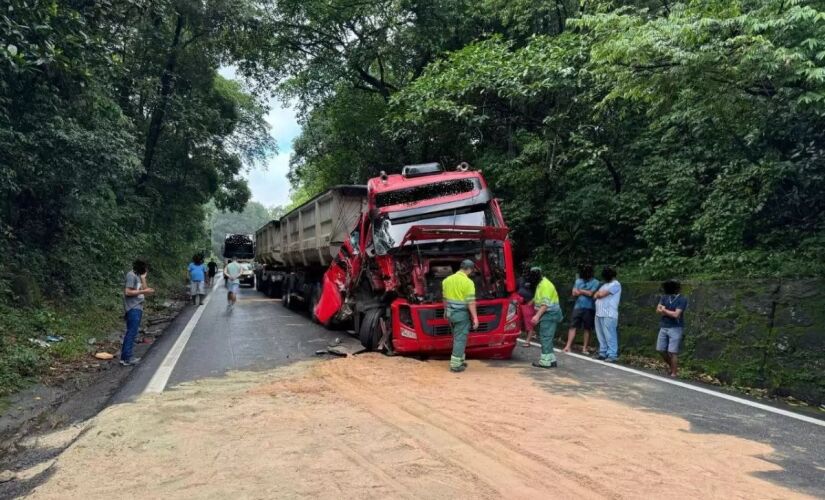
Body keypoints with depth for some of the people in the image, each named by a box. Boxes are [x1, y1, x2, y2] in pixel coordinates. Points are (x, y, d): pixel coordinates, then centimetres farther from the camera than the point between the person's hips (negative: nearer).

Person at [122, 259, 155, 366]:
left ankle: (125, 357, 16)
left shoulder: (138, 276, 15)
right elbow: (128, 292, -18)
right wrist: (143, 291, -16)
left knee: (132, 333, 11)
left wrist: (143, 278, 4)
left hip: (137, 308, 10)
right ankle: (126, 358, -9)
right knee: (131, 332, -10)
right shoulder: (131, 275, -11)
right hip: (133, 309, -10)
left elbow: (144, 290, 11)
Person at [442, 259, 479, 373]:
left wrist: (446, 310, 25)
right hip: (461, 313, -7)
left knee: (457, 337, 20)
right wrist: (475, 318, -14)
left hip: (450, 312, 7)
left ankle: (460, 360, 29)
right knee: (460, 339, 1)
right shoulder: (468, 282, -14)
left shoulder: (447, 280, 7)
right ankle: (455, 365, 3)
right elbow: (471, 302, -17)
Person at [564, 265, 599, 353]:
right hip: (577, 307, 3)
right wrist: (585, 292, -11)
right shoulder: (578, 281, 9)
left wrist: (580, 290, -1)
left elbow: (590, 294, -13)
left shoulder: (595, 282, -3)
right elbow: (574, 293, 1)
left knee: (587, 329, 6)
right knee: (573, 326, -3)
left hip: (589, 308, -3)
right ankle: (568, 346, -3)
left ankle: (584, 348, 13)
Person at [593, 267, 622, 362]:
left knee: (610, 336, -7)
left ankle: (612, 355, -5)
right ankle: (603, 353, 19)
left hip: (609, 315, -9)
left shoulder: (616, 284, -5)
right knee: (601, 336, 11)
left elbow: (602, 294, -13)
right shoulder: (605, 284, 23)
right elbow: (595, 295, 16)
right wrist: (598, 294, -4)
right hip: (599, 313, 9)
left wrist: (598, 293, 7)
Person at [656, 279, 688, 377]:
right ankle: (670, 365, 33)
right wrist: (669, 312, -16)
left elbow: (676, 314, -17)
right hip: (663, 327, 6)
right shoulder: (664, 297, 6)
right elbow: (658, 310, -1)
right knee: (661, 349, 10)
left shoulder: (682, 299, -11)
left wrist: (664, 310, -4)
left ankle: (673, 374, 4)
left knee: (673, 352, -6)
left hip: (676, 328, -6)